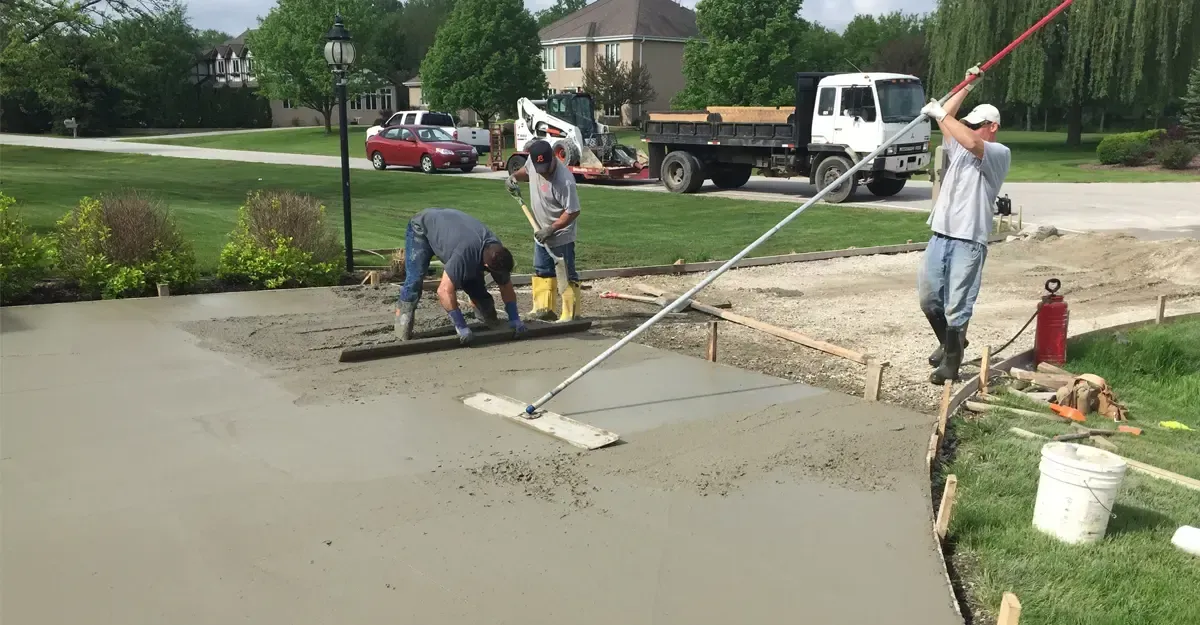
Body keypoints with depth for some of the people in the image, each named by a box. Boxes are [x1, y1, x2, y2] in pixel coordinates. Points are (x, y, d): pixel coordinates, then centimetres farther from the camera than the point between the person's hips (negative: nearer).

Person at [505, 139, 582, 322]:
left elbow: (573, 211, -26)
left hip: (561, 235, -8)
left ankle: (571, 315, 5)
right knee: (541, 272, 17)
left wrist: (551, 229, -26)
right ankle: (544, 309, 30)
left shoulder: (564, 180, -33)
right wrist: (515, 176, -6)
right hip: (542, 232, 8)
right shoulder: (532, 161, -11)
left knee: (566, 275, -1)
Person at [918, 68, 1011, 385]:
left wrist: (941, 114, -18)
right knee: (928, 297, 12)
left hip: (969, 241, -7)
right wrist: (967, 87, 17)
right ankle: (949, 343, 34)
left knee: (957, 307, -6)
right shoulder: (961, 148, 20)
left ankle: (951, 366, 3)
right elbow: (946, 120, 18)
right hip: (940, 235, 7)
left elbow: (971, 142, -22)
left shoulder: (1000, 154, -3)